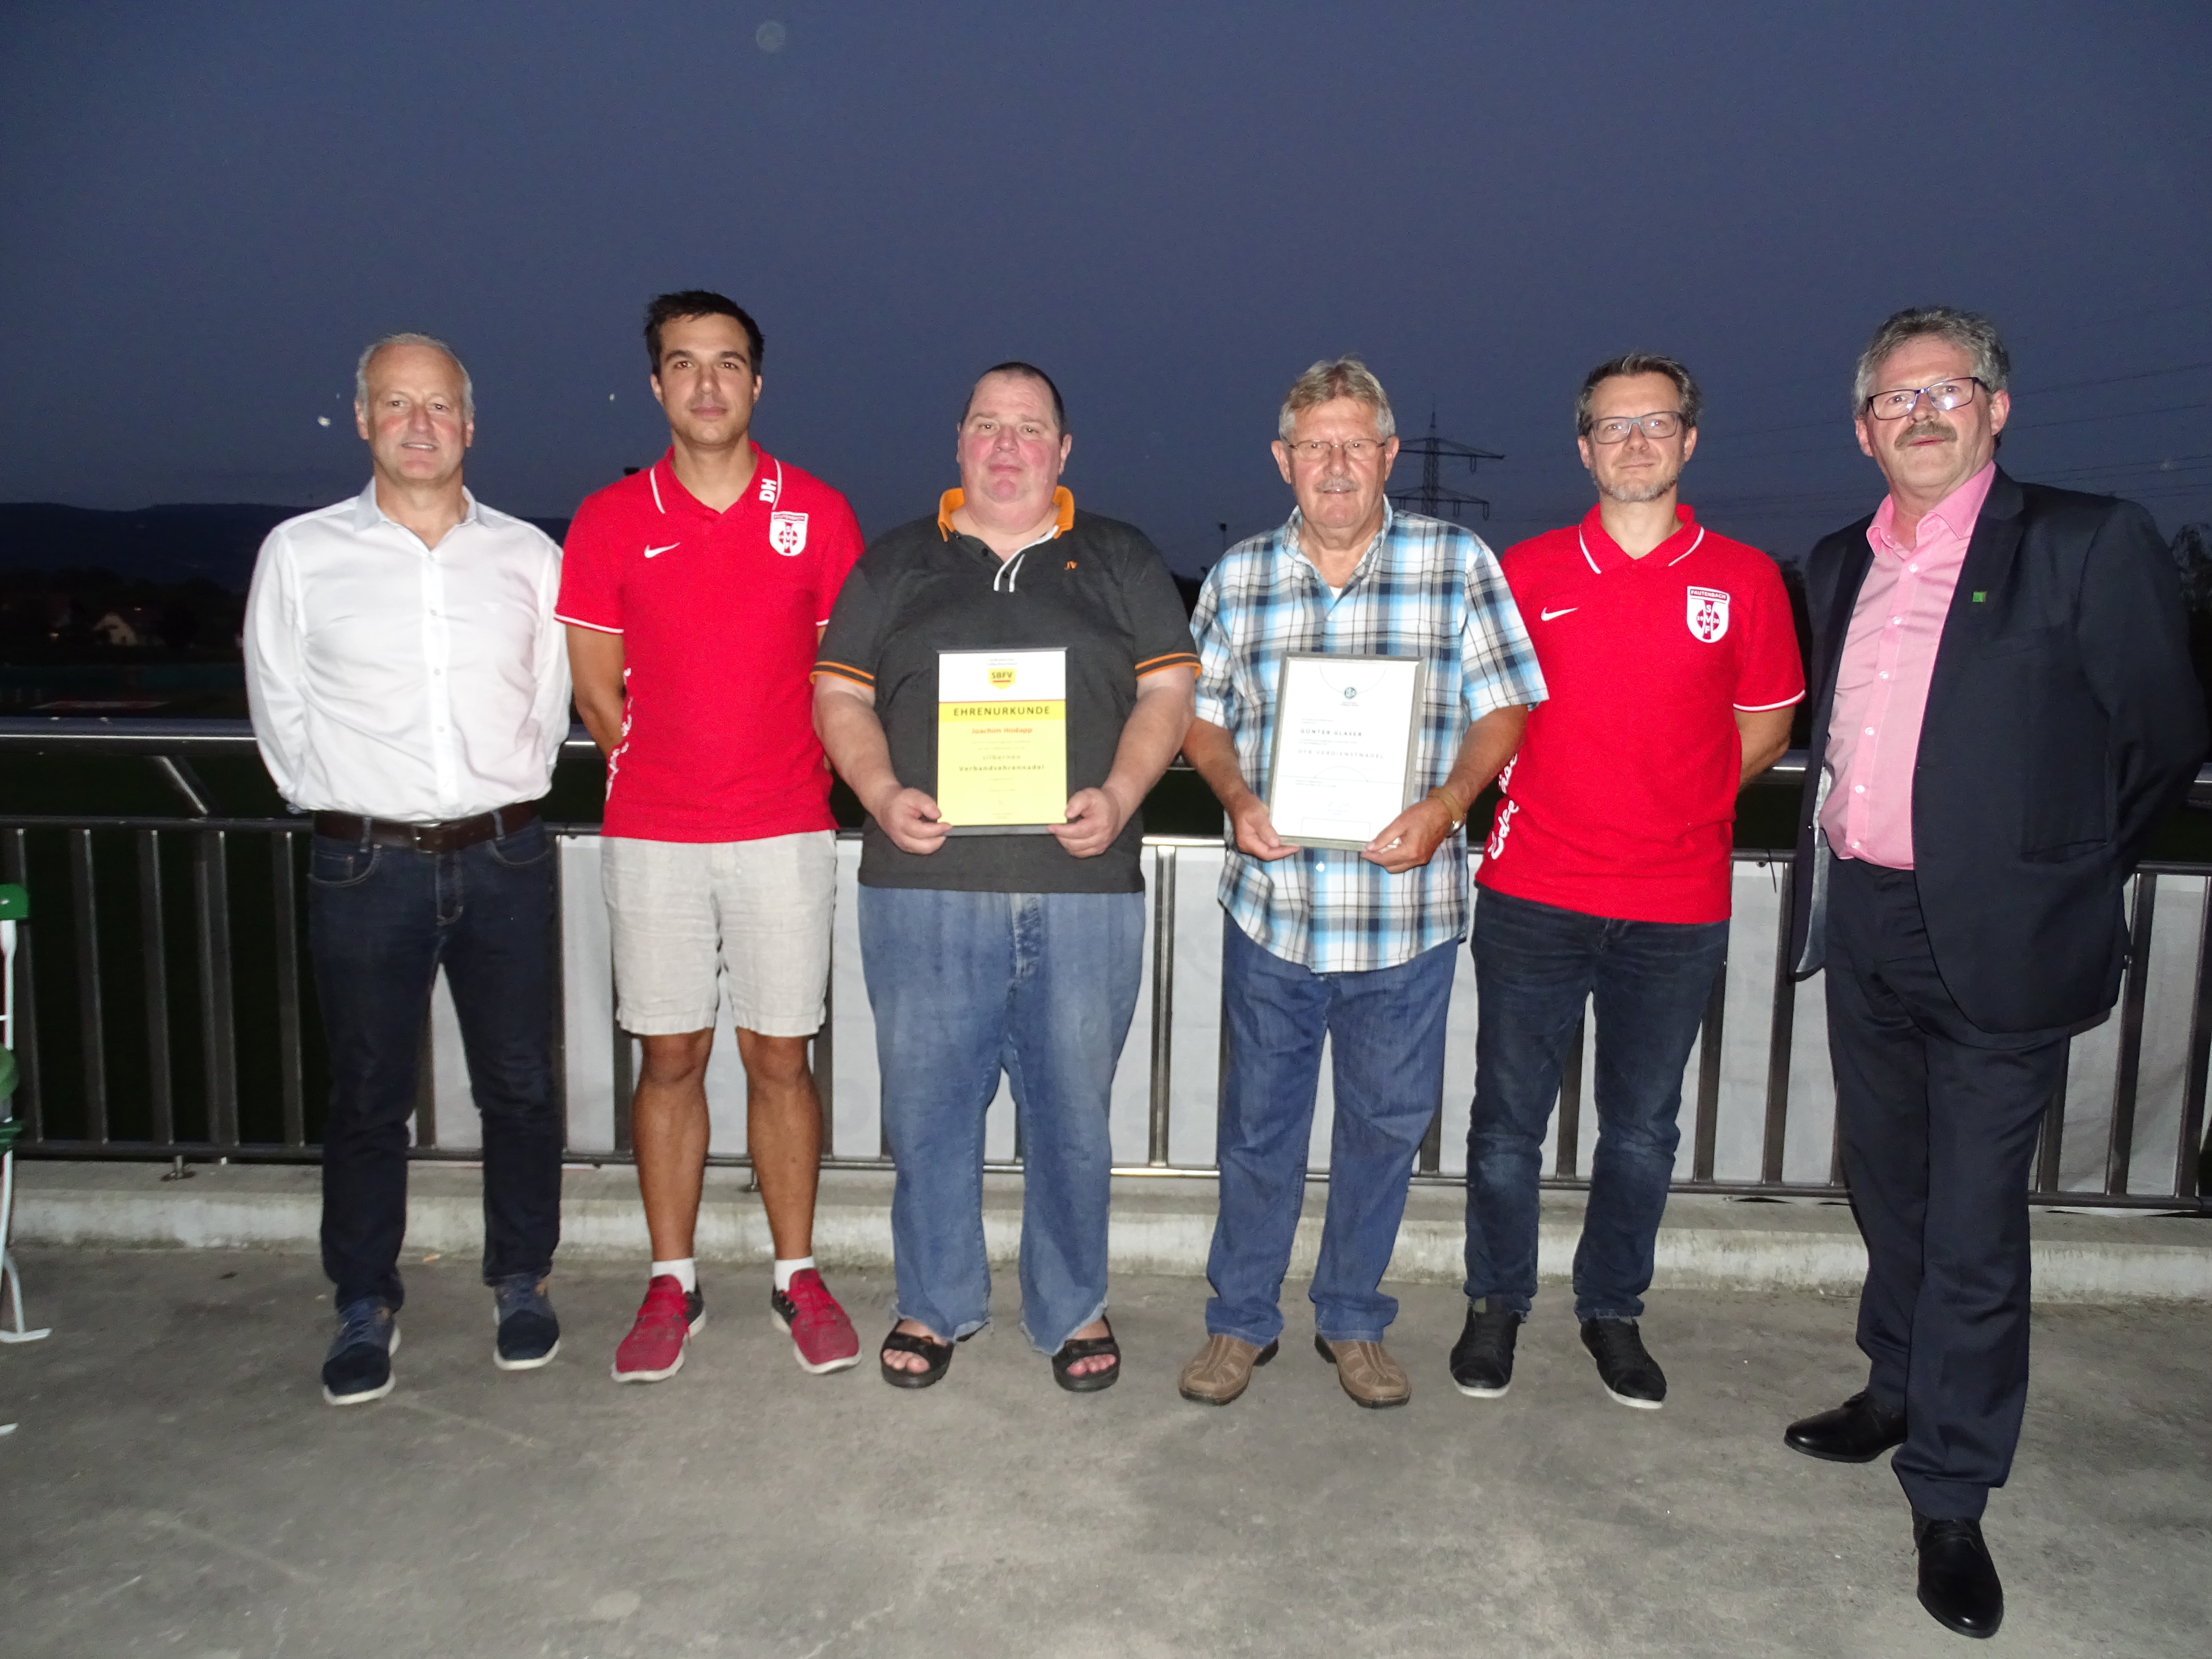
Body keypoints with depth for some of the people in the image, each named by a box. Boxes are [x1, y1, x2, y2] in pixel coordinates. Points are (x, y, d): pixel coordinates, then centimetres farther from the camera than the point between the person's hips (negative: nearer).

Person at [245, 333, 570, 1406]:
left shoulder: (530, 556, 6)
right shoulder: (300, 554, 3)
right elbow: (280, 710, 9)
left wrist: (502, 800, 10)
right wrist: (344, 806, 8)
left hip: (504, 856, 1)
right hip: (366, 864, -1)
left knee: (520, 1085, 8)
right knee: (366, 1097, 8)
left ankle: (520, 1284, 27)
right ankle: (364, 1309, 25)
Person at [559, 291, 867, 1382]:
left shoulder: (817, 513, 4)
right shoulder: (610, 522, 4)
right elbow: (597, 690, 8)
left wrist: (785, 778, 4)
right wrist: (664, 775, 6)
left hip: (785, 831, 0)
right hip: (651, 837, 1)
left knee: (780, 1057, 5)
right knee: (669, 1055, 7)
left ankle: (797, 1274, 19)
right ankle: (672, 1281, 21)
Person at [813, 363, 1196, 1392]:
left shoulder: (1122, 562, 13)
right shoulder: (895, 563, 13)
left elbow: (1168, 689, 6)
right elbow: (840, 693, 9)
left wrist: (1118, 795, -10)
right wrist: (883, 794, -9)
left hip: (1083, 888, 0)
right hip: (924, 886, 1)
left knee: (1073, 1109, 7)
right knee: (927, 1104, 8)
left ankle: (1072, 1308, 26)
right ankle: (934, 1303, 27)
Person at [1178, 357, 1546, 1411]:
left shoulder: (1458, 564, 0)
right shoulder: (1238, 576, 6)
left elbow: (1502, 709, 1)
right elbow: (1201, 714, 10)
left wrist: (1444, 804, -16)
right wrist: (1237, 797, -9)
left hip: (1406, 909, -1)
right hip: (1271, 901, 1)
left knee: (1386, 1121, 12)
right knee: (1260, 1119, 11)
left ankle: (1353, 1322, 32)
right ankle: (1241, 1320, 29)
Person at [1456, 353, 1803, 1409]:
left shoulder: (1744, 580, 3)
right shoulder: (1526, 571, 3)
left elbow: (1766, 729, 11)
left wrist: (1673, 809, 1)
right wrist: (1540, 798, 1)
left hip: (1676, 909, 1)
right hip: (1532, 896, 0)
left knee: (1643, 1126, 12)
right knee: (1508, 1116, 7)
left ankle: (1612, 1309, 32)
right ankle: (1497, 1304, 27)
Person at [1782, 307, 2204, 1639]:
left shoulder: (2088, 544, -8)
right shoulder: (1843, 565, 10)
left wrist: (2055, 877, 2)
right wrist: (1839, 869, 10)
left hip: (1990, 946, -5)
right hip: (1860, 928, 6)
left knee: (1975, 1229, 2)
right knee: (1888, 1188, 20)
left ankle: (1951, 1499, 18)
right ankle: (1898, 1391, 42)